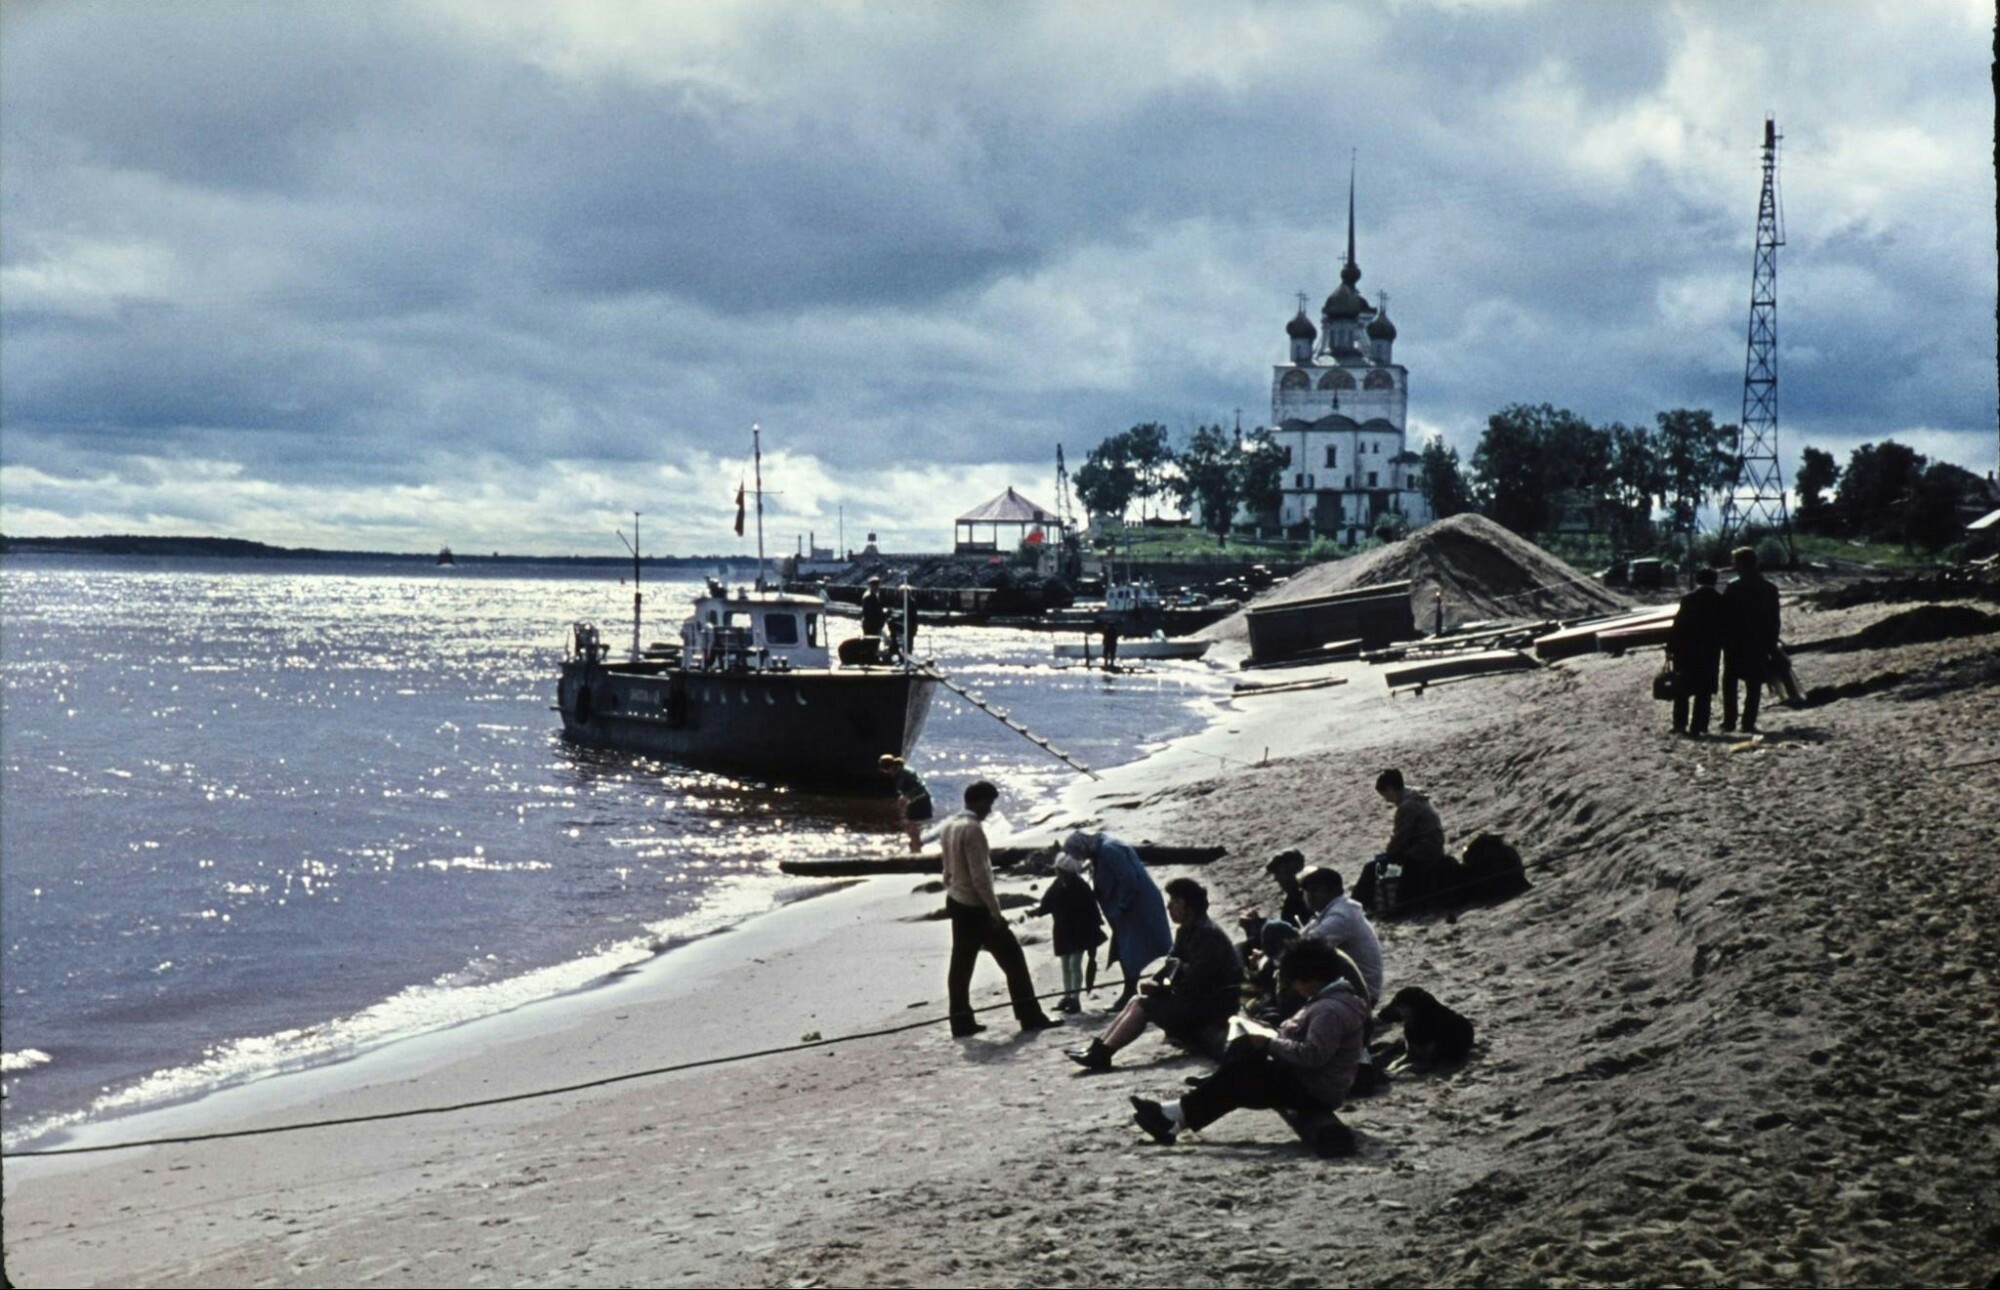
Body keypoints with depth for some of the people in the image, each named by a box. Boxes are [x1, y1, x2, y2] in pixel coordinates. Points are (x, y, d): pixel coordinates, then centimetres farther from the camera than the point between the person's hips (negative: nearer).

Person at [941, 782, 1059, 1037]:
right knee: (1012, 956, -2)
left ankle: (961, 1020, 12)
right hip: (976, 906, -9)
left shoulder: (949, 826, 8)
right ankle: (1030, 1016, -1)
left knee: (961, 961, 11)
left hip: (957, 903, 9)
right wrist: (995, 910, -19)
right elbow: (980, 875, -22)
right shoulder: (972, 829, -20)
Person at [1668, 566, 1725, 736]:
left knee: (1682, 690, 8)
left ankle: (1680, 724, 2)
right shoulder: (1721, 601, 0)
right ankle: (1698, 727, 1)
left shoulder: (1688, 599, -9)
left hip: (1687, 652, -2)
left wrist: (1670, 648, -3)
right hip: (1711, 652, 2)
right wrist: (1719, 646, 13)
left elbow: (1678, 625, -9)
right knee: (1704, 692, 6)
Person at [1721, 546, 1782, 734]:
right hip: (1759, 645, 2)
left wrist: (1722, 640, -1)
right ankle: (1748, 722, -1)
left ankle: (1729, 720, 6)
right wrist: (1772, 646, 10)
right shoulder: (1770, 589, 1)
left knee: (1730, 683, 11)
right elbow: (1774, 621, 5)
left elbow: (1724, 616, -8)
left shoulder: (1733, 587, -9)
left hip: (1734, 643, -2)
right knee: (1754, 684, 4)